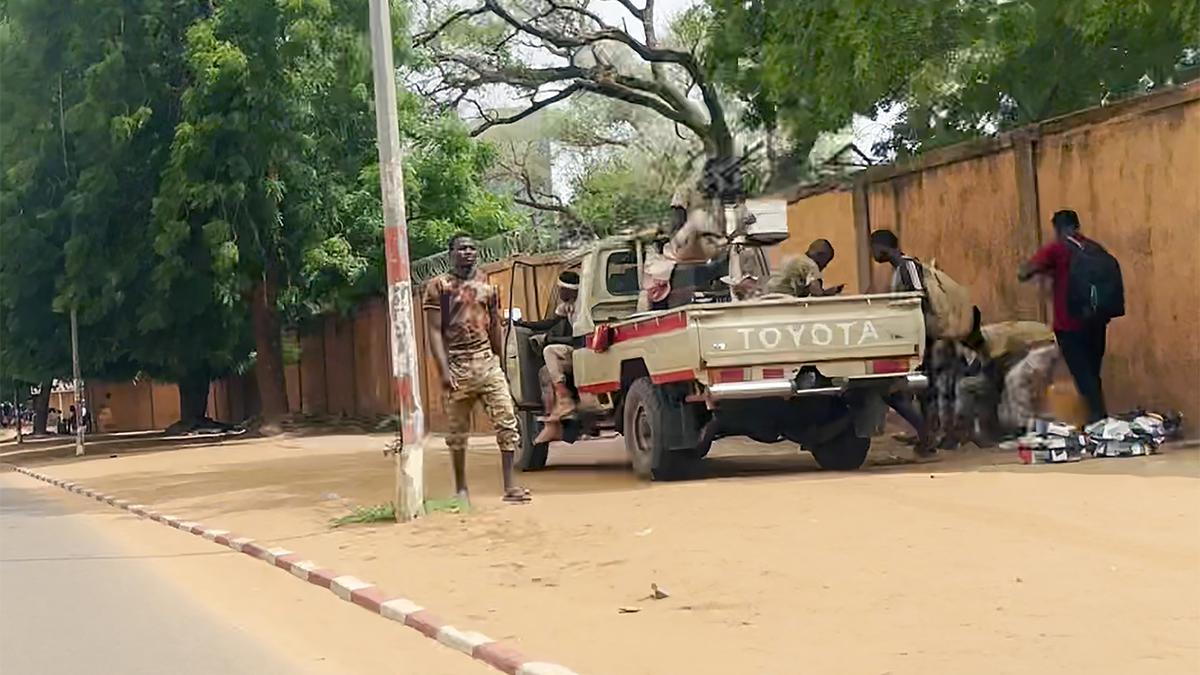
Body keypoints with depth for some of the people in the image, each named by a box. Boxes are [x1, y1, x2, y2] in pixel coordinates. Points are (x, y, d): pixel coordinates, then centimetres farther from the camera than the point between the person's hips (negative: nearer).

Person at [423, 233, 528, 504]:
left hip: (487, 363, 3)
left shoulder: (487, 286, 13)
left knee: (507, 420, -8)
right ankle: (461, 488, 19)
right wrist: (444, 371, -14)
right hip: (457, 367, -3)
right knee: (458, 429, 6)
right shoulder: (438, 286, 0)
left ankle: (510, 486, -8)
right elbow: (434, 331, -5)